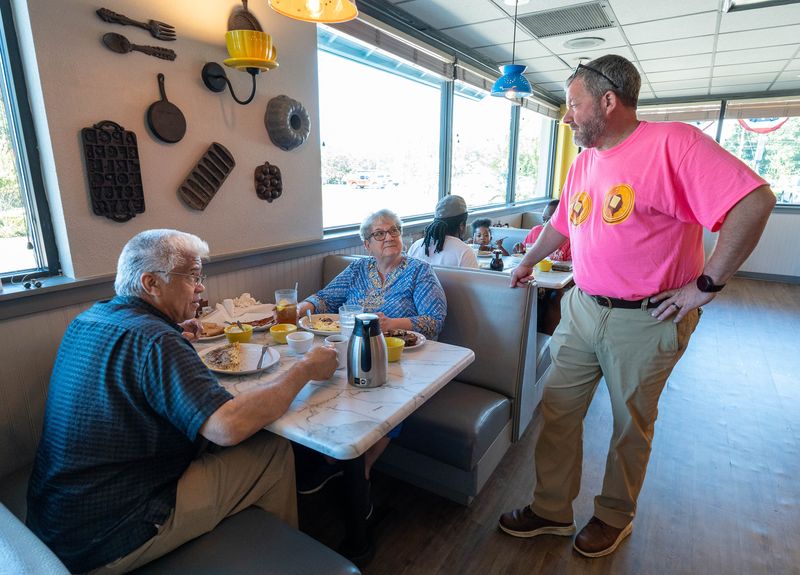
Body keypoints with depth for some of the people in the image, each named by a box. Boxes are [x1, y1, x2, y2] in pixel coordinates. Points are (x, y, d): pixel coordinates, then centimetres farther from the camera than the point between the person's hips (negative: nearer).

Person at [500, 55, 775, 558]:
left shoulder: (673, 143, -14)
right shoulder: (585, 161, 10)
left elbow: (756, 200, -20)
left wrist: (707, 284, -19)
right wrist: (527, 264, 32)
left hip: (646, 321, -6)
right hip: (582, 309, 7)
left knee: (632, 426, 13)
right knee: (558, 411, 10)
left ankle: (615, 517, 36)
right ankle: (552, 511, 29)